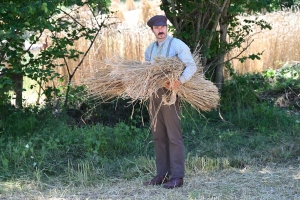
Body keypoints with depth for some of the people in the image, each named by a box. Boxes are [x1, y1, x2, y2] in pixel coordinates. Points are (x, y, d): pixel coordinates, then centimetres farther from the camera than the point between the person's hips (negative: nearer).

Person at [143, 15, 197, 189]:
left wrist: (179, 82, -29)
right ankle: (162, 174, 14)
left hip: (170, 94, -7)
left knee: (174, 136, -7)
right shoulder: (150, 49, 15)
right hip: (154, 95, 7)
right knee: (159, 136, 9)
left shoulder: (177, 45, -5)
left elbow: (191, 66, -13)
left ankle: (177, 177, -6)